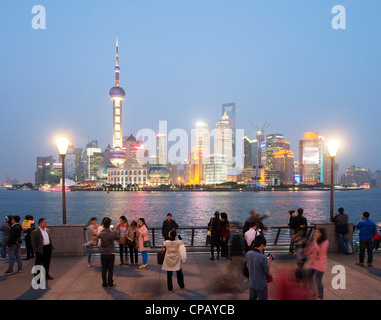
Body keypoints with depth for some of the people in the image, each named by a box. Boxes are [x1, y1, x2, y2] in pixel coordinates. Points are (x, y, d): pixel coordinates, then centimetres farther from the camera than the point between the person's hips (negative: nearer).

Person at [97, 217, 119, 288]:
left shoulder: (101, 234, -7)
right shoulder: (112, 233, -15)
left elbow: (98, 236, 15)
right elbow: (118, 237, 2)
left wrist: (103, 230, 17)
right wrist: (116, 231, 16)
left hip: (103, 254, 3)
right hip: (111, 254, -3)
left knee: (104, 269, 10)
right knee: (110, 269, 6)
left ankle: (104, 284, 15)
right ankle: (110, 284, 10)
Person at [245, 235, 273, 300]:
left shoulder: (248, 254, -9)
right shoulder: (263, 258, -27)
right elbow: (267, 272, -14)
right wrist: (269, 261, 1)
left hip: (251, 284, 6)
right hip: (261, 286, -5)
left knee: (252, 298, 20)